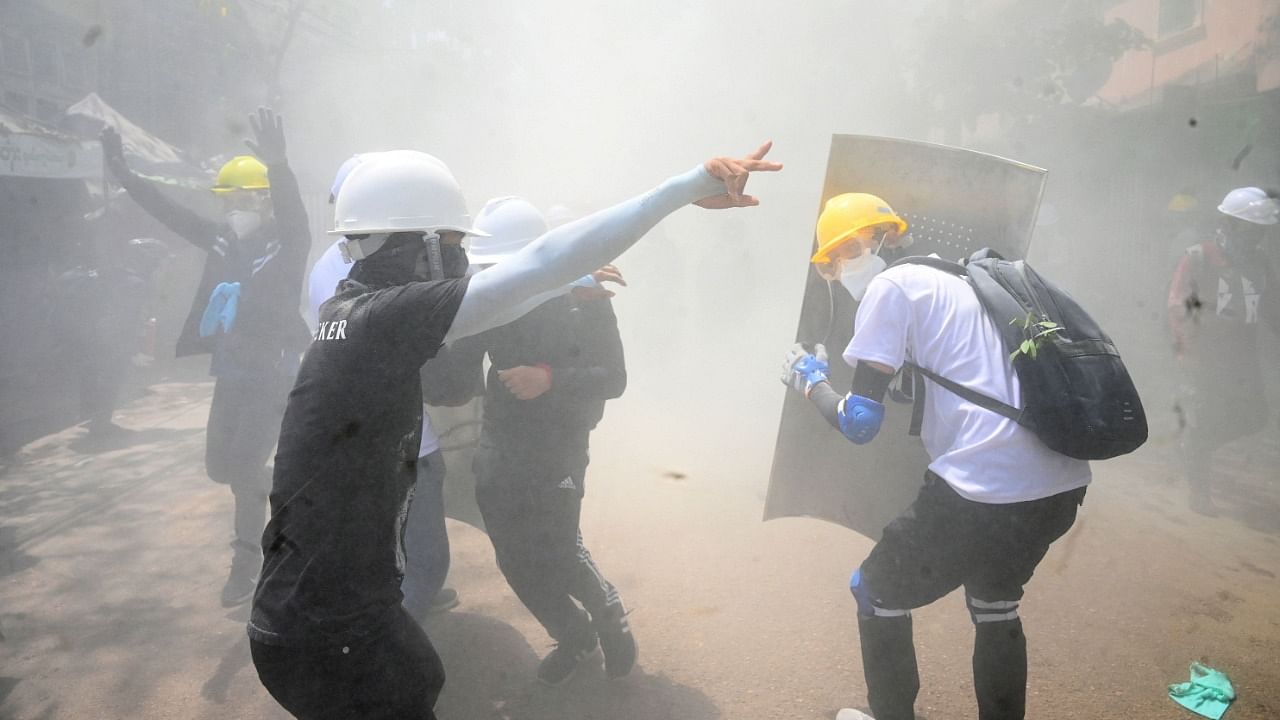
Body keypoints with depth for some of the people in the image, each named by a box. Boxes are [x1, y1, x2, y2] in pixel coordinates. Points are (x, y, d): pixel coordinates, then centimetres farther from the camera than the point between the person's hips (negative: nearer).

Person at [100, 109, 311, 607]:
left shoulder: (286, 246, -13)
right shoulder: (223, 242, 5)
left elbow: (294, 215, -33)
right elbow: (173, 215, 11)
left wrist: (278, 166, -52)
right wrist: (124, 175, 4)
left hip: (274, 376, -7)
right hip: (230, 374, 7)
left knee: (243, 466, -9)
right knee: (220, 466, 12)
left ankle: (246, 560, 9)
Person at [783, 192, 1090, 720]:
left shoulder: (891, 286, -2)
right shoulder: (958, 281, 23)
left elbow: (859, 423, -6)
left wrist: (810, 379, 12)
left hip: (985, 491, -8)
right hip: (1062, 486, 8)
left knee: (876, 592, 16)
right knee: (994, 605, 31)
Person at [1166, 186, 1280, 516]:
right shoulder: (1198, 258, -11)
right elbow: (1178, 307, -16)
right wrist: (1190, 350, -25)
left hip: (1243, 355, 6)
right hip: (1205, 356, -6)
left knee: (1251, 418, 9)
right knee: (1202, 425, 0)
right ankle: (1200, 491, 14)